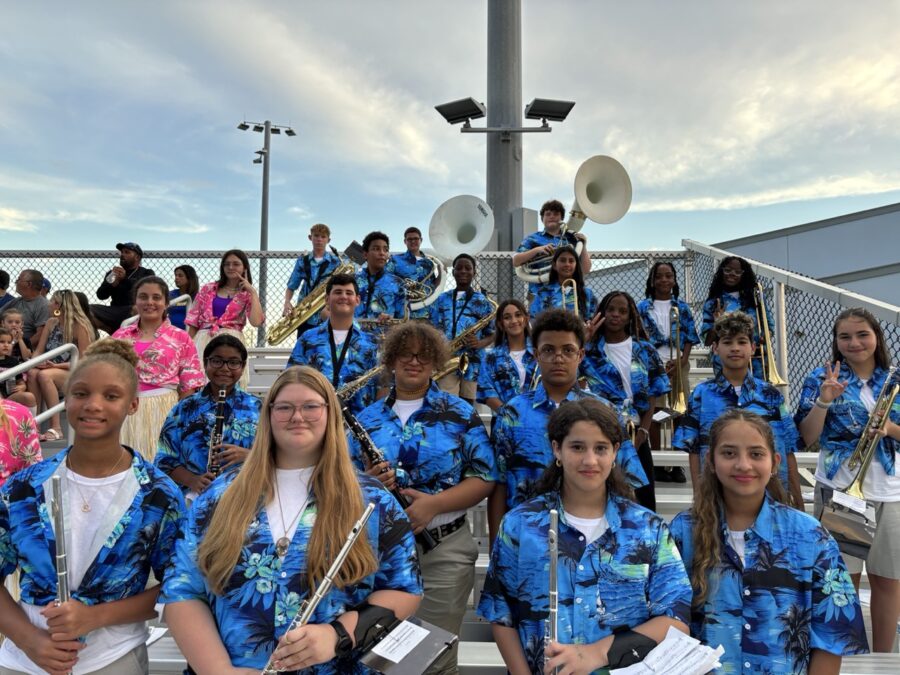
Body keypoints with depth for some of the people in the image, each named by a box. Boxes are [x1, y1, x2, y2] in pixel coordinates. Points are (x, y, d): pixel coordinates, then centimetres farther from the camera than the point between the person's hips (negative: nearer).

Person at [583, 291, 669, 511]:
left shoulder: (644, 351, 6)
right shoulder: (590, 351, 2)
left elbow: (651, 398, 5)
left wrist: (643, 432, -7)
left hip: (635, 433, 1)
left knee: (644, 495, 5)